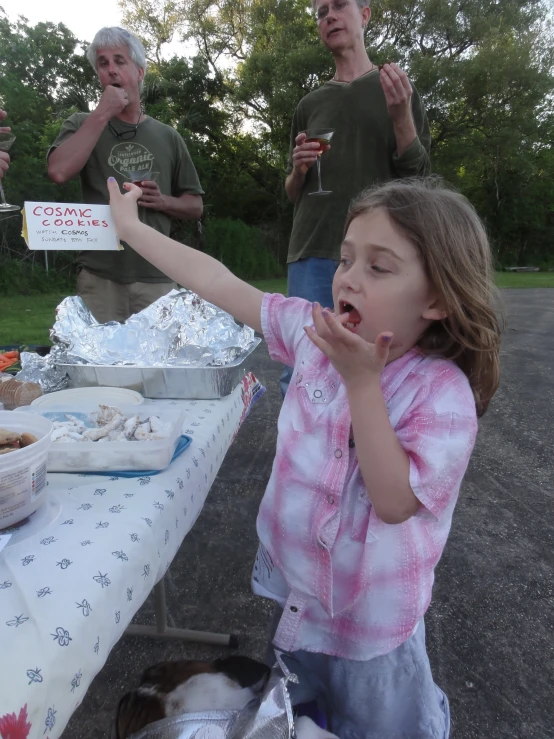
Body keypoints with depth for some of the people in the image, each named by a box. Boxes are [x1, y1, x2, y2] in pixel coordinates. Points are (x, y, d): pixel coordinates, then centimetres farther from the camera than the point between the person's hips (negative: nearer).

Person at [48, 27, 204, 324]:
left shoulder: (167, 136, 12)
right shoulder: (82, 125, 9)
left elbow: (195, 206, 15)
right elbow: (58, 172, -12)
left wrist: (163, 201, -6)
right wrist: (102, 114, -8)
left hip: (156, 277, 2)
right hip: (99, 276, -1)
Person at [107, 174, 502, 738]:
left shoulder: (444, 392, -24)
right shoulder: (314, 332, -12)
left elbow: (395, 503, -30)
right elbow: (219, 284, -7)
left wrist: (362, 380, -35)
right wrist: (129, 226, -2)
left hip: (369, 617, -4)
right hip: (294, 588, 5)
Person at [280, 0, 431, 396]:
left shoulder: (398, 88, 13)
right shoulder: (309, 105, 19)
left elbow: (419, 180, 5)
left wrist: (401, 117, -11)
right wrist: (299, 170, -1)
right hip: (312, 255, 2)